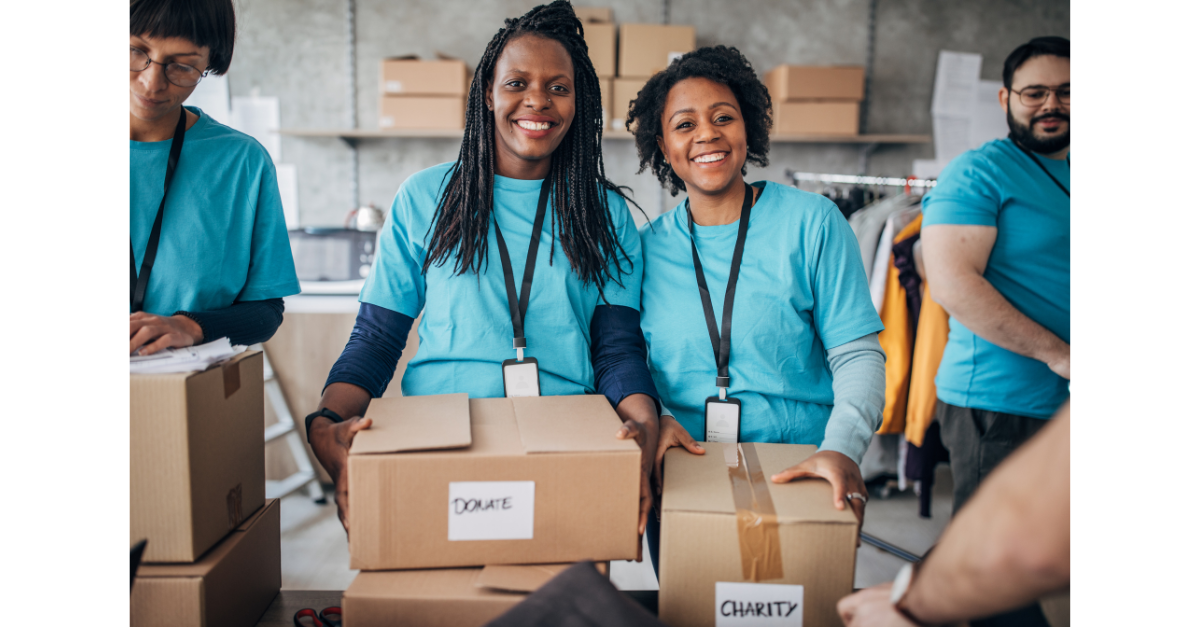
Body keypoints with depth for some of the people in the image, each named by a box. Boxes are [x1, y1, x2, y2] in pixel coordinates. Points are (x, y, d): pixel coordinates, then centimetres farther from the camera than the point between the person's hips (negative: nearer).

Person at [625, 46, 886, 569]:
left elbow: (857, 353, -7)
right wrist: (652, 418, -15)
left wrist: (843, 447, -22)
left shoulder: (812, 222, -3)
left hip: (798, 480, -2)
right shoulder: (648, 246, 3)